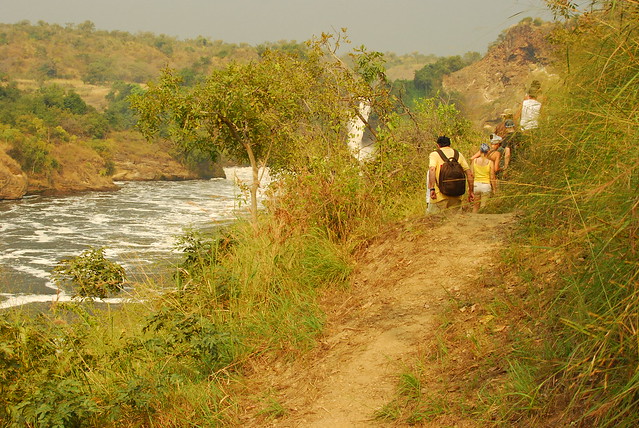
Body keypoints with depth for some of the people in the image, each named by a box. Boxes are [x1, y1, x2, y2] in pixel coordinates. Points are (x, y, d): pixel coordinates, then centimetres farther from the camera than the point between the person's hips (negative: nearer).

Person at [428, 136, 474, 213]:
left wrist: (432, 188, -22)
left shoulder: (434, 154, 3)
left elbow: (432, 170, -16)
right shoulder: (458, 154, 14)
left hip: (440, 195, -3)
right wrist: (471, 191, 13)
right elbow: (469, 173, 8)